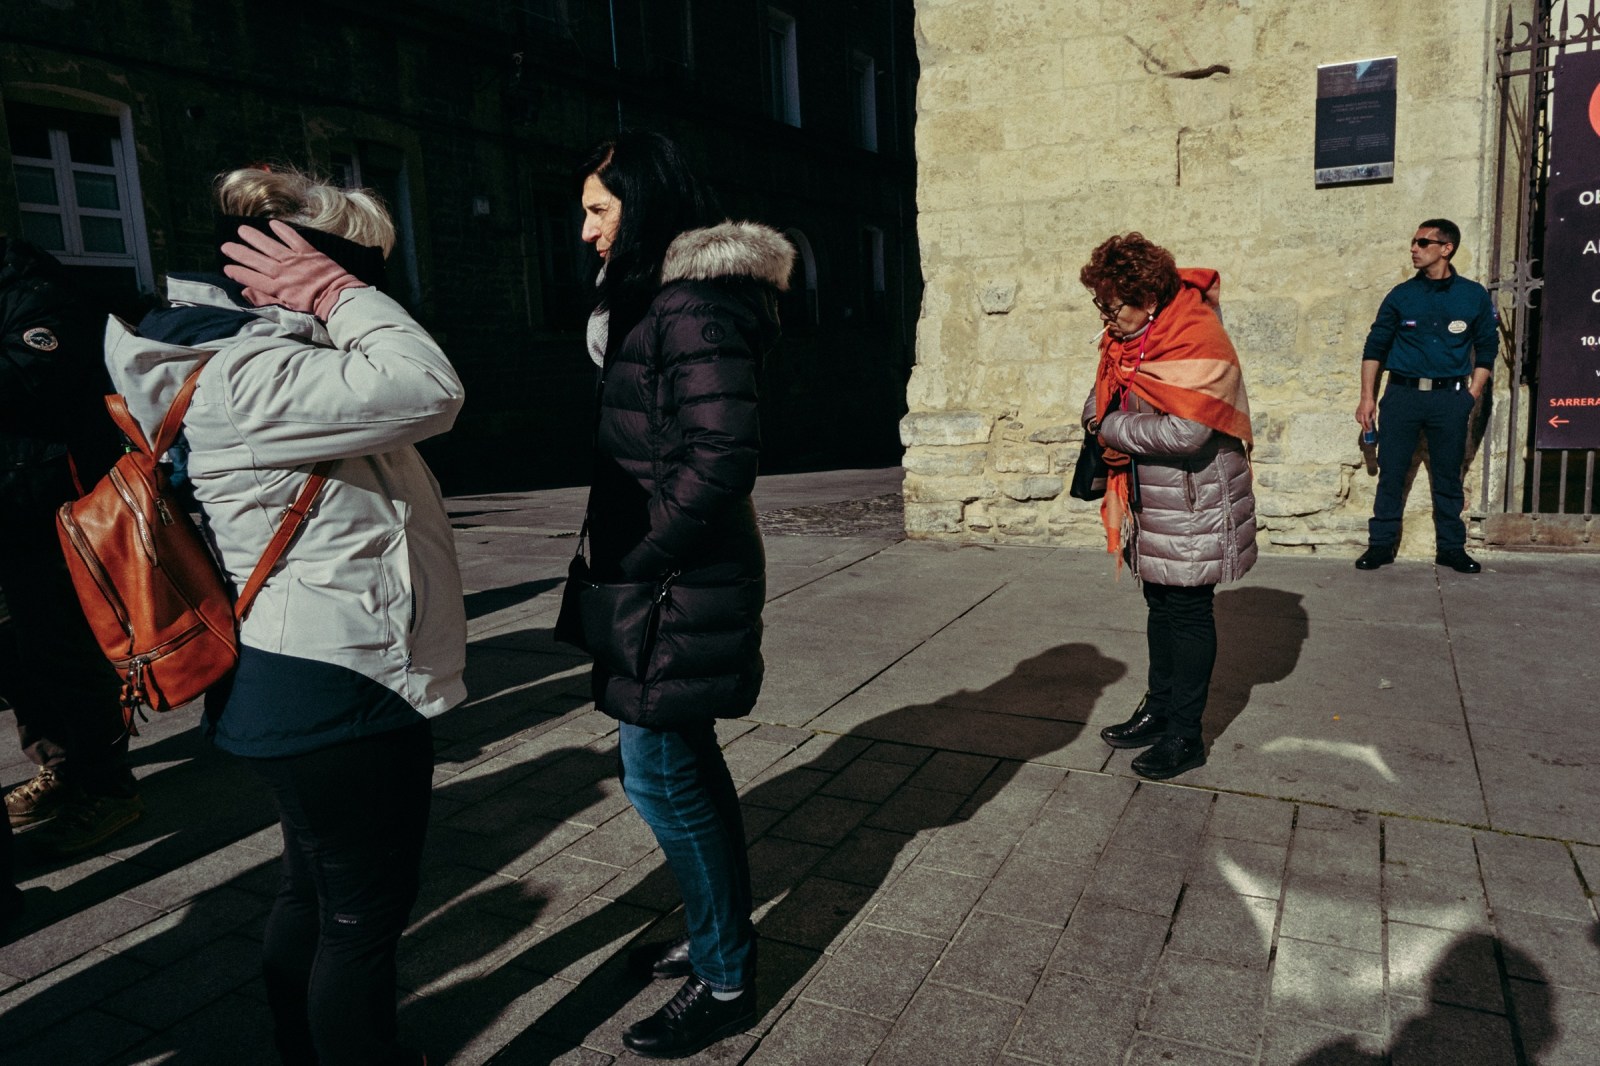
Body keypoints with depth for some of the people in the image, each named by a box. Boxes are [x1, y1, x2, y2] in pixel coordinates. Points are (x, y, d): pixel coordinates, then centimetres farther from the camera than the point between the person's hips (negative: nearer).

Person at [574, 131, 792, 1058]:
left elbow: (723, 457, -24)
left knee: (660, 771, -1)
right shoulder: (658, 297, 16)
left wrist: (632, 563, -17)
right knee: (685, 759, 18)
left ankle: (725, 980, 18)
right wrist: (620, 559, 13)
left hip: (681, 579, -10)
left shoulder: (694, 305, -16)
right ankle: (726, 933, 36)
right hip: (671, 571, 10)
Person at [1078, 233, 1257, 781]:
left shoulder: (1197, 339, -21)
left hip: (1193, 502, -8)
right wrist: (1101, 412, -8)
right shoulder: (1129, 334, 5)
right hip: (1148, 497, 8)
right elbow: (1103, 398, 16)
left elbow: (1184, 433, -29)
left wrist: (1114, 428, -16)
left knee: (1188, 611, 1)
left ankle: (1185, 735, 12)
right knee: (1160, 605, 17)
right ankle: (1159, 709, 32)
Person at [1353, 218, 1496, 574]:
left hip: (1450, 398, 0)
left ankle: (1451, 547, 17)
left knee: (1448, 478, 7)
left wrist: (1471, 397, 0)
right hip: (1402, 394, 0)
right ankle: (1381, 545, 9)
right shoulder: (1401, 295, 4)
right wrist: (1367, 396, 0)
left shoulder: (1474, 296, 5)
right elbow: (1375, 347, 6)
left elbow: (1486, 350, 9)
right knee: (1391, 474, 1)